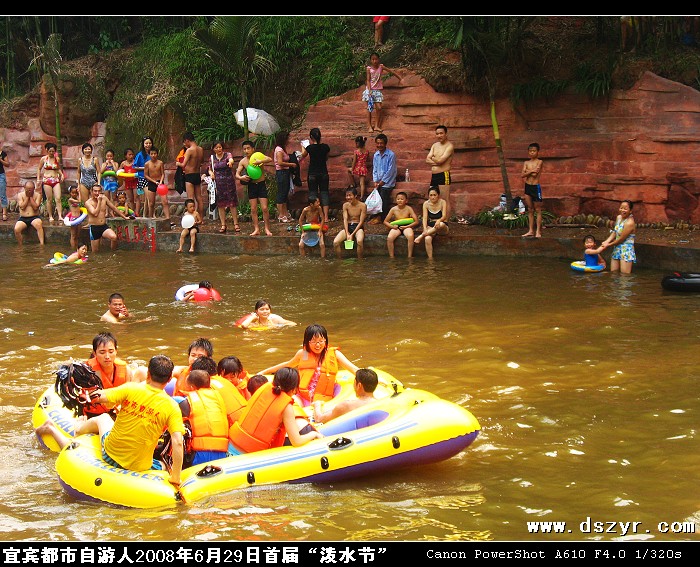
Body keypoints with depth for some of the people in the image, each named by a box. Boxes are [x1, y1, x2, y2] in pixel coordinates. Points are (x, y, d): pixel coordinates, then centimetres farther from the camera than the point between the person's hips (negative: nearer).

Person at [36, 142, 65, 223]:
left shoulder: (57, 159, 7)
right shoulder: (43, 159, 3)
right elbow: (39, 169, 10)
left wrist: (61, 174, 1)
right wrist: (38, 179, 3)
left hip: (56, 180, 1)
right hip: (47, 180, -1)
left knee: (58, 198, -10)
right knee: (49, 199, 1)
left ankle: (60, 216, -14)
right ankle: (50, 216, 9)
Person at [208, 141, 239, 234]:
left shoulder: (227, 155, -6)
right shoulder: (212, 158, 6)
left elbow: (231, 159, -30)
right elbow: (210, 169, 19)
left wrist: (230, 162, -55)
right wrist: (211, 173, -5)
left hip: (229, 182, -3)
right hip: (218, 183, 3)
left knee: (232, 203, -3)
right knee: (220, 204, 4)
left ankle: (236, 224, 4)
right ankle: (223, 225, 10)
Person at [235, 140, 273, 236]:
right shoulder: (243, 161, 0)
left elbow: (270, 159, -22)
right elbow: (237, 174, -2)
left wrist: (259, 162, -37)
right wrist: (241, 177, -25)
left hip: (261, 184, -2)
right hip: (251, 186, 2)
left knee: (264, 208, -5)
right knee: (253, 209, 3)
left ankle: (267, 229, 4)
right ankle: (256, 229, 10)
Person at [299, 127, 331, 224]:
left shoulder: (310, 148, -11)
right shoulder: (325, 147, -3)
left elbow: (303, 155, 10)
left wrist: (302, 146, 28)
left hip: (312, 174, -2)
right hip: (323, 173, 2)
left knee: (313, 194, 5)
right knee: (324, 193, 6)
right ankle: (325, 217, 1)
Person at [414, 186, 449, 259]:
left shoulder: (442, 202, -7)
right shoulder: (426, 204, 0)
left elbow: (444, 216, -19)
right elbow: (425, 218, -9)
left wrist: (439, 220, -43)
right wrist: (425, 229, -28)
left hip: (443, 228, -2)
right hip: (431, 227, 2)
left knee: (441, 224, -40)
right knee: (427, 239, -33)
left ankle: (421, 236, -29)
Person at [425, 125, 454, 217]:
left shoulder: (449, 146, -7)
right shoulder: (434, 145, 16)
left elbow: (440, 160, -17)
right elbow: (427, 160, 6)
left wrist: (432, 158, 3)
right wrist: (436, 162, -11)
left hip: (443, 175, -8)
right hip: (433, 176, 8)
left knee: (445, 201, -8)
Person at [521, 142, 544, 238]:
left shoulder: (539, 162, -4)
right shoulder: (526, 162, 9)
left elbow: (534, 174, -17)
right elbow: (522, 175, -4)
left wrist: (527, 171, -3)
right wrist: (531, 171, -16)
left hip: (536, 187, -5)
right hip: (527, 186, 5)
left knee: (538, 210, 1)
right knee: (530, 210, 9)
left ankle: (538, 231, 2)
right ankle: (531, 230, 13)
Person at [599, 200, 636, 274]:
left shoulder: (629, 223, -21)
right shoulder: (619, 217, 6)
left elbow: (621, 239, -16)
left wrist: (609, 245, -4)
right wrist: (606, 241, -3)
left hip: (626, 250, -9)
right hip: (617, 249, 9)